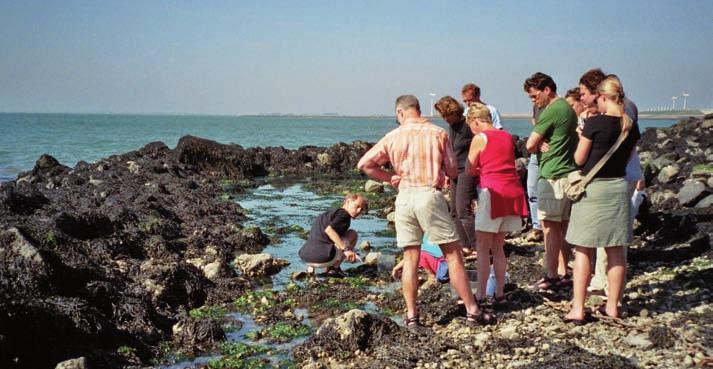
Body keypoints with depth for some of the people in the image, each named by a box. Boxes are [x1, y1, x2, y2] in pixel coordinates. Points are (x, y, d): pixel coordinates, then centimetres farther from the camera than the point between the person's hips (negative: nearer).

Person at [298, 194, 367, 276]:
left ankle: (311, 267, 18)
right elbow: (329, 230, -20)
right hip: (322, 258, -8)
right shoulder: (343, 214, -2)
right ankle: (334, 268, 5)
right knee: (353, 234, 9)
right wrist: (346, 249, -23)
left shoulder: (326, 214, 26)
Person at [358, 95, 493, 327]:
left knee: (410, 259, 9)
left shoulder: (393, 137, 6)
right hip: (430, 194, -2)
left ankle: (411, 315, 10)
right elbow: (453, 172, 3)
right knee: (453, 255, 4)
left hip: (404, 197, 2)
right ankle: (472, 311, 6)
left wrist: (390, 178, 11)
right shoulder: (438, 133, 2)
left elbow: (364, 164, 3)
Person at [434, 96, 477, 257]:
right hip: (456, 171, 9)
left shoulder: (468, 125, -13)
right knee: (455, 211, 8)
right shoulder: (452, 126, 14)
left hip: (467, 171, -9)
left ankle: (476, 248, -8)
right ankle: (466, 247, 14)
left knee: (463, 209, -13)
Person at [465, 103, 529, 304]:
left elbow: (469, 170, -1)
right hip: (512, 193, 7)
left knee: (483, 248, -1)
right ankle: (500, 292, 16)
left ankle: (480, 295, -1)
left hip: (493, 193, -7)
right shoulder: (508, 136, 14)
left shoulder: (480, 138, -5)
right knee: (498, 247, 15)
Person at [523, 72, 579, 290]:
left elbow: (530, 145, -14)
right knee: (562, 225, 12)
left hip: (552, 176, -10)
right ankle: (562, 272, 18)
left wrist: (539, 145, 7)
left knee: (549, 225, -7)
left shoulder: (551, 111, -14)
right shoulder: (567, 108, 17)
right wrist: (543, 143, -5)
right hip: (568, 172, 10)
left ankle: (551, 276, -6)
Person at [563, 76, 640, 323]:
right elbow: (627, 159, 13)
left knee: (583, 251, 2)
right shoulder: (631, 126, 3)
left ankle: (578, 309, 2)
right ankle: (612, 306, 20)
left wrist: (582, 137, 8)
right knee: (615, 251, 11)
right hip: (619, 187, 5)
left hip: (592, 188, -5)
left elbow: (579, 159, -7)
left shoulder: (594, 123, -14)